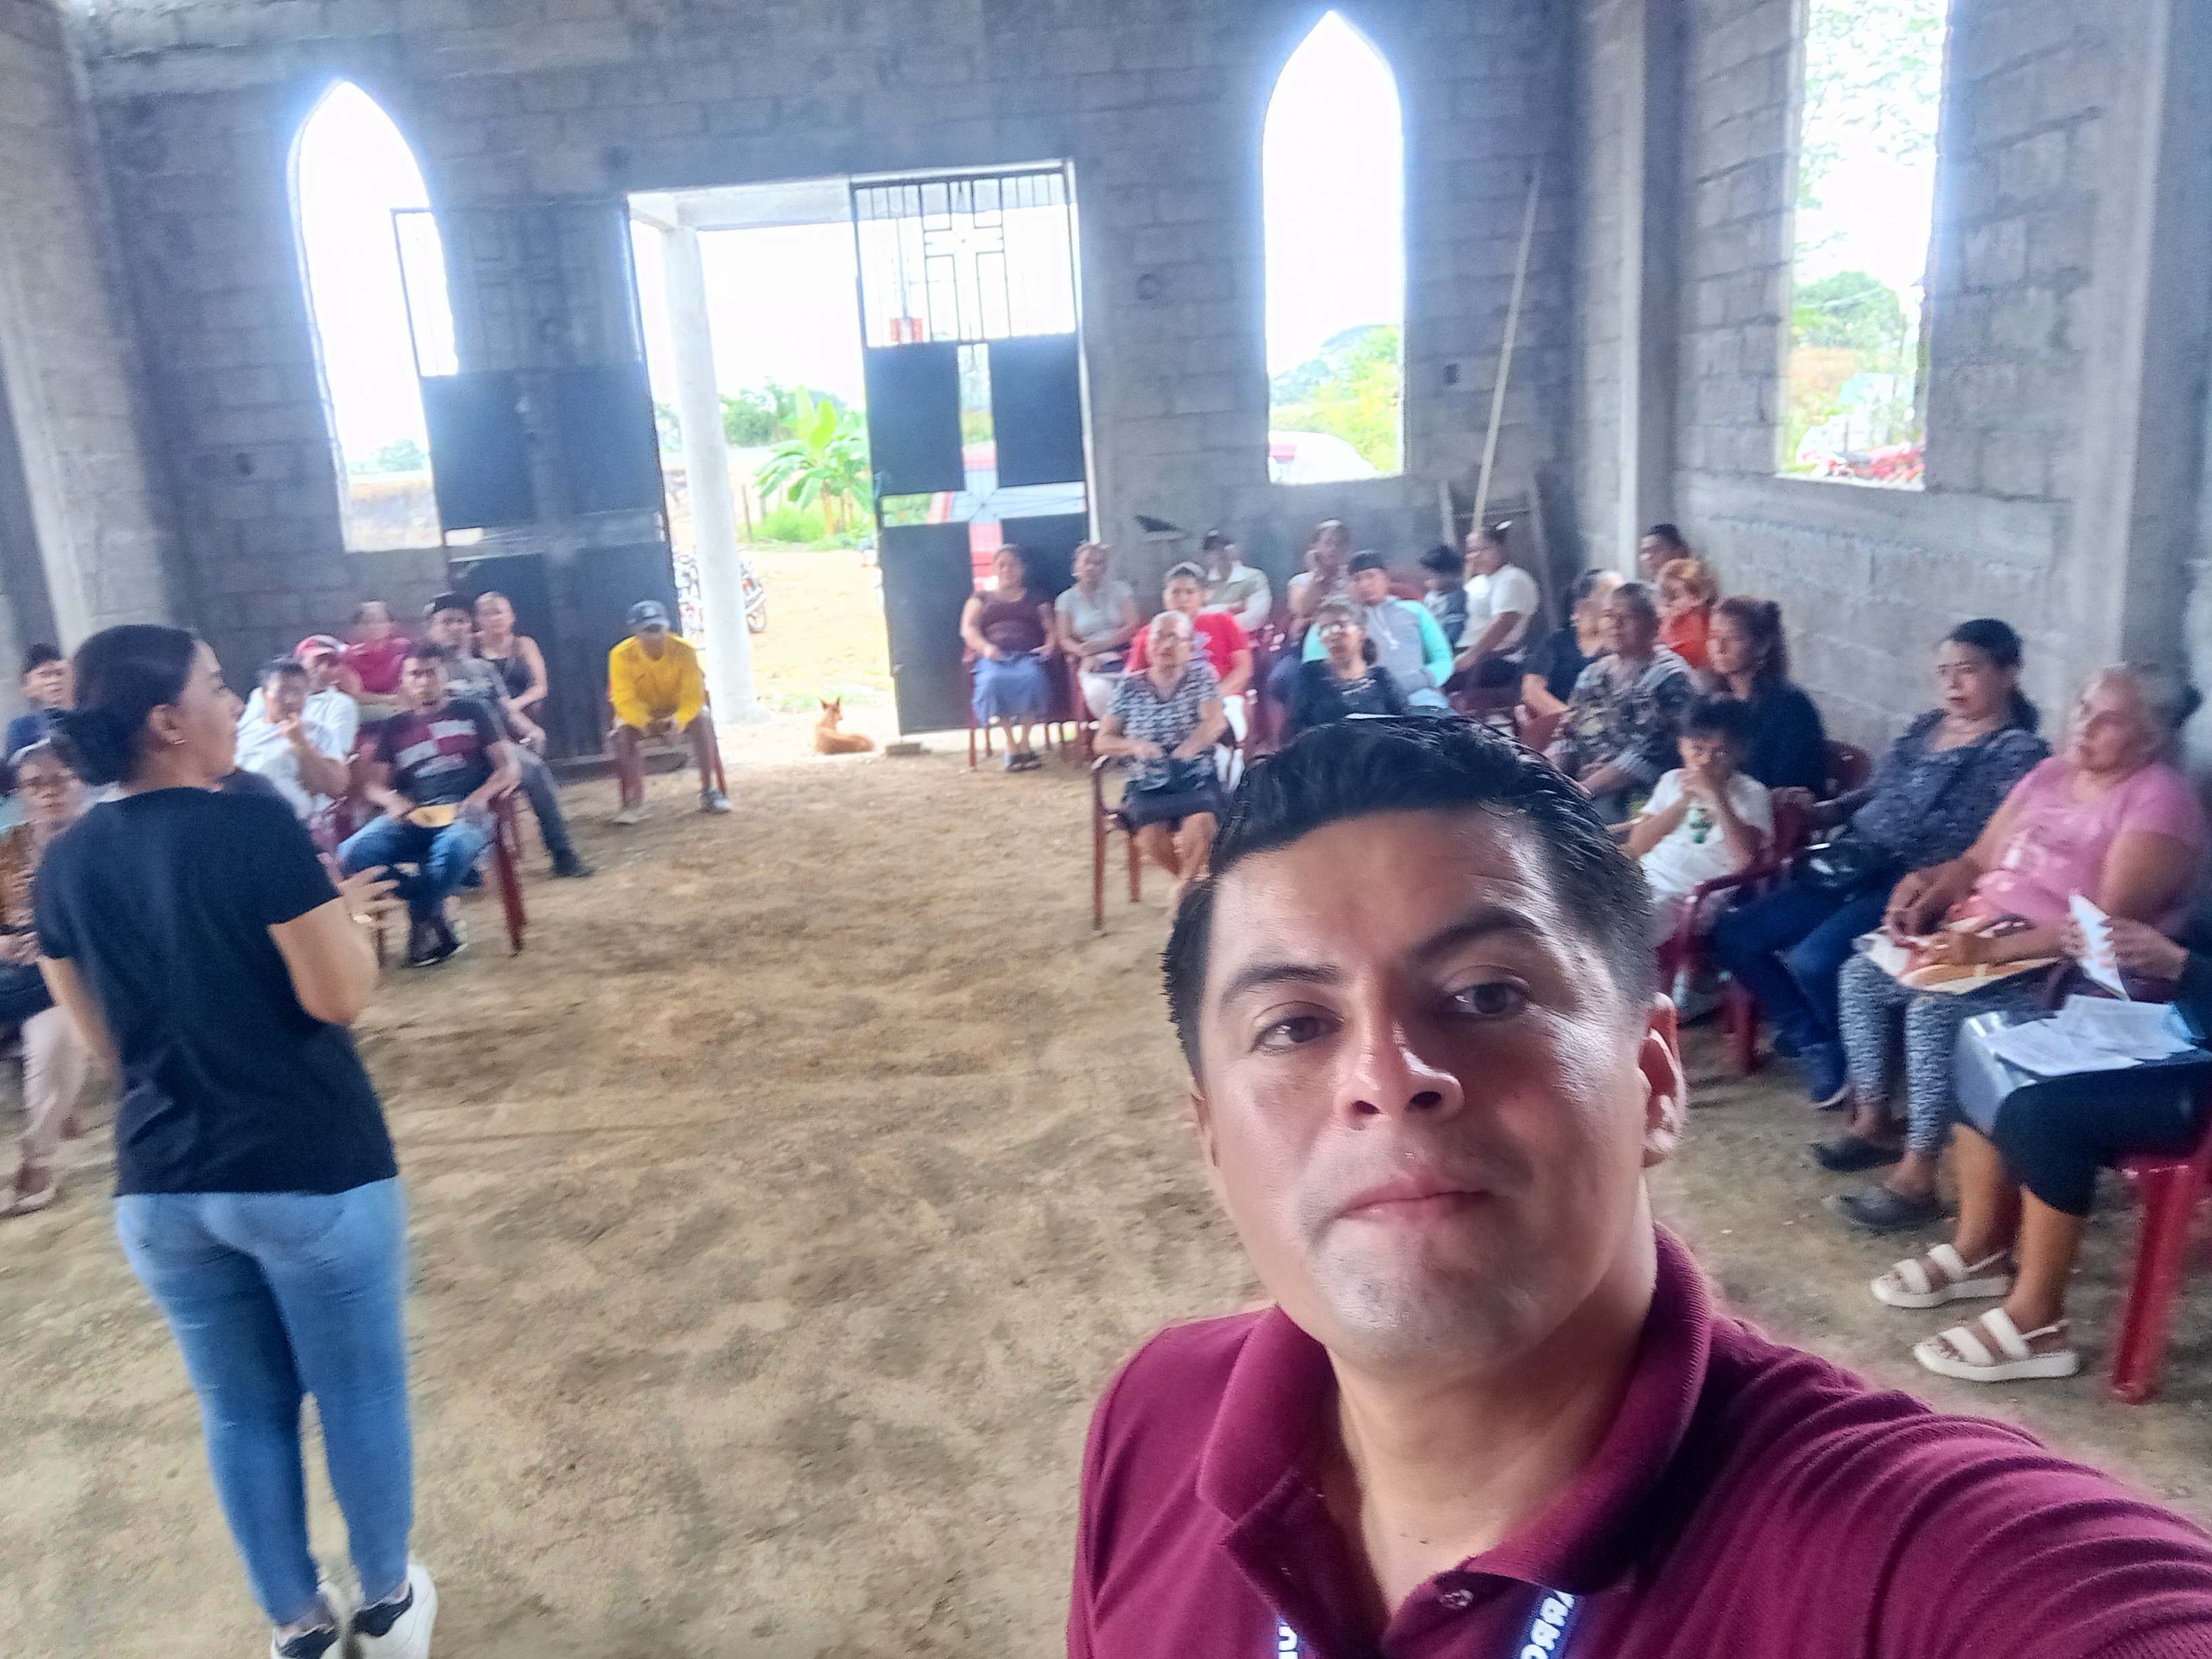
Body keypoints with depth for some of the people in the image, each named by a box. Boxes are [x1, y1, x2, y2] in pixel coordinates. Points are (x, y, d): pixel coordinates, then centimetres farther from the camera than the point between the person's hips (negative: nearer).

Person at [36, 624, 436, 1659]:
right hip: (310, 1169, -5)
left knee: (241, 1410, 19)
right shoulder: (254, 828, -17)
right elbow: (340, 996, -17)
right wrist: (346, 913, 2)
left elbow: (101, 1040, 11)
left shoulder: (65, 862, 2)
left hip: (159, 1183, 6)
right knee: (359, 1394, 14)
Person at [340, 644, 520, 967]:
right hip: (412, 816, 3)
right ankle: (437, 919, -13)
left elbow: (509, 770, 8)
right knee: (352, 855, -28)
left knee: (454, 846, -41)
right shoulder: (392, 727, 21)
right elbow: (373, 785, 13)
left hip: (465, 812, -3)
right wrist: (394, 801, -11)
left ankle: (422, 918, -12)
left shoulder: (473, 713, 15)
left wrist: (482, 795, -13)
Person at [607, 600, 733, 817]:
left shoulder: (683, 650, -21)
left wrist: (679, 719, -45)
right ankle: (634, 802, -19)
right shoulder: (621, 655, -21)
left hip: (679, 712, 0)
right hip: (639, 715, 0)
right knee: (624, 733, -30)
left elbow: (694, 696, -24)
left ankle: (708, 791, -19)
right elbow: (625, 700, -24)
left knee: (702, 720, -30)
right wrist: (645, 723, -45)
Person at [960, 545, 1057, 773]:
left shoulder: (1036, 600, 28)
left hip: (1029, 656, 0)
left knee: (1032, 679, -39)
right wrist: (985, 647, -10)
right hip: (995, 658, 0)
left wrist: (1049, 646, -8)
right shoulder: (981, 599, 27)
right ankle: (1011, 743, -28)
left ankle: (1024, 741, -27)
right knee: (994, 681, -38)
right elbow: (968, 629, 11)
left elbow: (1051, 630, 16)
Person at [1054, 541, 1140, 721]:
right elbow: (1065, 639, 8)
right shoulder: (1068, 598, 14)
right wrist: (1087, 654, -13)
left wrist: (1101, 645, -9)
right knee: (1099, 694, -36)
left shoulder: (1120, 590, 14)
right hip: (1092, 662, 0)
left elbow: (1133, 627, 5)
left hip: (1124, 657, 0)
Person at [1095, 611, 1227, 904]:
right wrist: (1135, 746, -15)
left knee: (1201, 822, -32)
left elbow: (1216, 723, -14)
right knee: (1151, 836, -29)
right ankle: (1193, 879, 4)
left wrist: (1177, 755, -26)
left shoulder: (1201, 675, 3)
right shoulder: (1130, 686, 6)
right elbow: (1103, 741, 6)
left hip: (1198, 781, -1)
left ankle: (1185, 879, 2)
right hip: (1149, 786, 1)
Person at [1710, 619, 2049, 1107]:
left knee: (1813, 960, -29)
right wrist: (1822, 811, 8)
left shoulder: (2019, 751, -3)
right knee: (1734, 936, -2)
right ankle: (1816, 1045, 11)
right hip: (1854, 867, 8)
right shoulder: (1926, 726, 18)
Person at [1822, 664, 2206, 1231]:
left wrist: (1995, 948, -29)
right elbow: (1975, 861, 14)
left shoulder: (2160, 801, -13)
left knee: (1936, 1009, -29)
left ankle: (1917, 1178, -18)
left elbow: (2109, 924, -23)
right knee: (1862, 975, -3)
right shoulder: (2050, 774, 12)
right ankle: (1873, 1121, 9)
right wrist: (1924, 901, -6)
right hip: (1983, 940, 9)